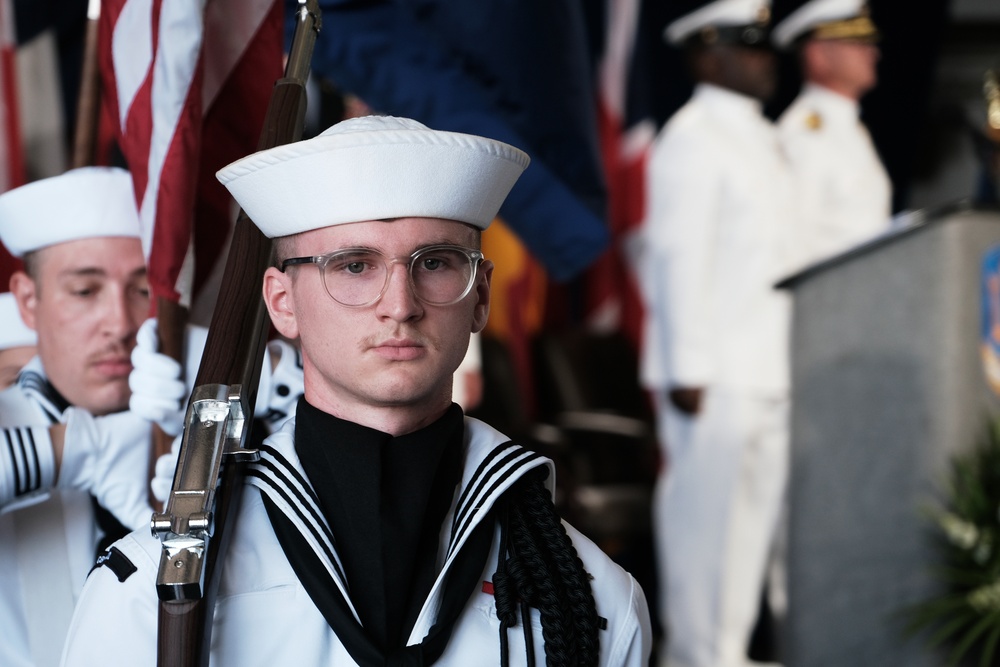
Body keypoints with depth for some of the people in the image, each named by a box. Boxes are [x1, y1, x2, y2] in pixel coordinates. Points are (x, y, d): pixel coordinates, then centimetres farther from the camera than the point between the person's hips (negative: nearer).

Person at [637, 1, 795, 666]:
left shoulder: (762, 138, 18)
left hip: (765, 373, 9)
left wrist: (784, 362, 17)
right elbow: (677, 256, -14)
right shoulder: (691, 138, -9)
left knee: (756, 510, 11)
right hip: (712, 374, -9)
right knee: (705, 514, -4)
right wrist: (687, 369, -18)